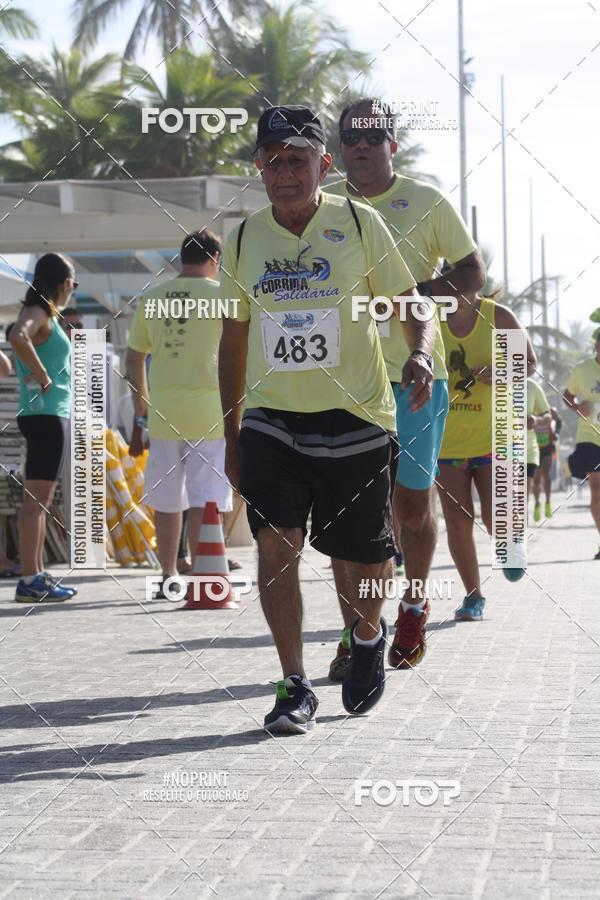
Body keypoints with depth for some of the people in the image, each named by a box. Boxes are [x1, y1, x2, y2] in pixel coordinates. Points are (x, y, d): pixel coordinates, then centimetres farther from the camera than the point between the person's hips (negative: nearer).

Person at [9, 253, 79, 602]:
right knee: (36, 498, -10)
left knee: (42, 498, 12)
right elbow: (18, 338, -32)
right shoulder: (37, 313, -11)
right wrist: (43, 377, -23)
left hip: (55, 415, 10)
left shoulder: (47, 316, 18)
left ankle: (39, 575, 17)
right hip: (45, 414, -10)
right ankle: (30, 580, -12)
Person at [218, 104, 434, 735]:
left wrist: (420, 353, -21)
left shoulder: (359, 223, -1)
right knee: (275, 541, -16)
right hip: (272, 418, 2)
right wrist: (232, 437, 14)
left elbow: (410, 305, 2)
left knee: (361, 559, 4)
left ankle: (367, 636, 38)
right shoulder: (243, 241, 6)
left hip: (354, 417, -1)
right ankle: (294, 687, -7)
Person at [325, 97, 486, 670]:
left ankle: (413, 607, 29)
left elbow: (472, 271, 2)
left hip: (413, 373, -1)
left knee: (413, 503, 5)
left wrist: (415, 294, -15)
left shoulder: (426, 202, 2)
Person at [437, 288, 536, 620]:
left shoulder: (498, 316, -3)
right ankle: (473, 596, 12)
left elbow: (529, 363, 1)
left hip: (492, 436, -1)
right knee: (458, 522, -2)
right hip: (447, 439, 1)